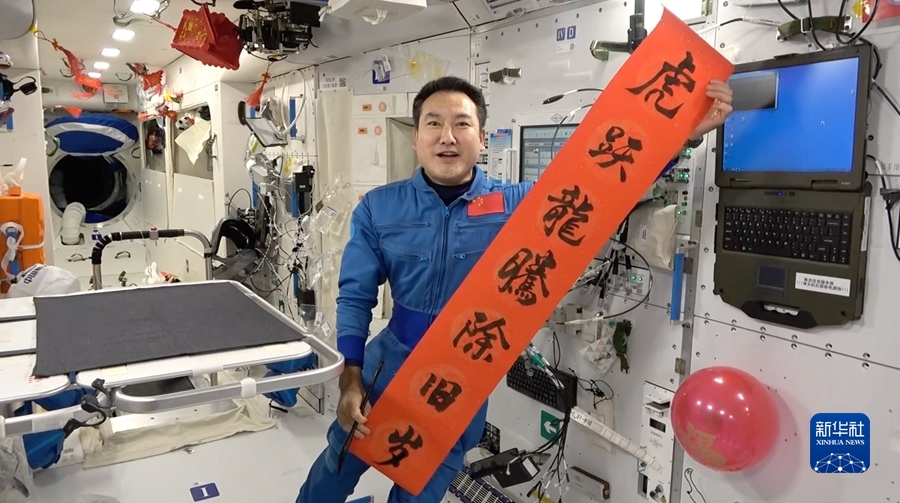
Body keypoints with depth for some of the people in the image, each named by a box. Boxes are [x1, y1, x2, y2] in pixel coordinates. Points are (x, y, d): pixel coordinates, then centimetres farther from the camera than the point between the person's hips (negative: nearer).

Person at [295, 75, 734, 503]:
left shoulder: (517, 205, -12)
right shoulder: (378, 208, -9)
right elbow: (355, 296, -5)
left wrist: (687, 133, -28)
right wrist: (350, 379, -9)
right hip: (389, 364, 1)